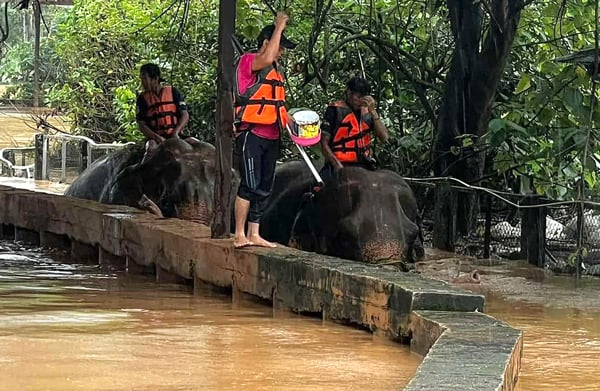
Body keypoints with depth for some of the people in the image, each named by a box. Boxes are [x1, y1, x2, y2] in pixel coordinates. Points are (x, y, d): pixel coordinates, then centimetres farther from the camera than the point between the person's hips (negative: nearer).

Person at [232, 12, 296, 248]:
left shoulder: (277, 69, 20)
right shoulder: (248, 62, -7)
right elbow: (266, 59, -30)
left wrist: (292, 122, 14)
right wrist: (279, 28, -22)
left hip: (271, 137, 9)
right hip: (251, 134, -9)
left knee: (264, 188, 8)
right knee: (250, 185, -13)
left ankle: (254, 235, 12)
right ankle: (239, 235, -12)